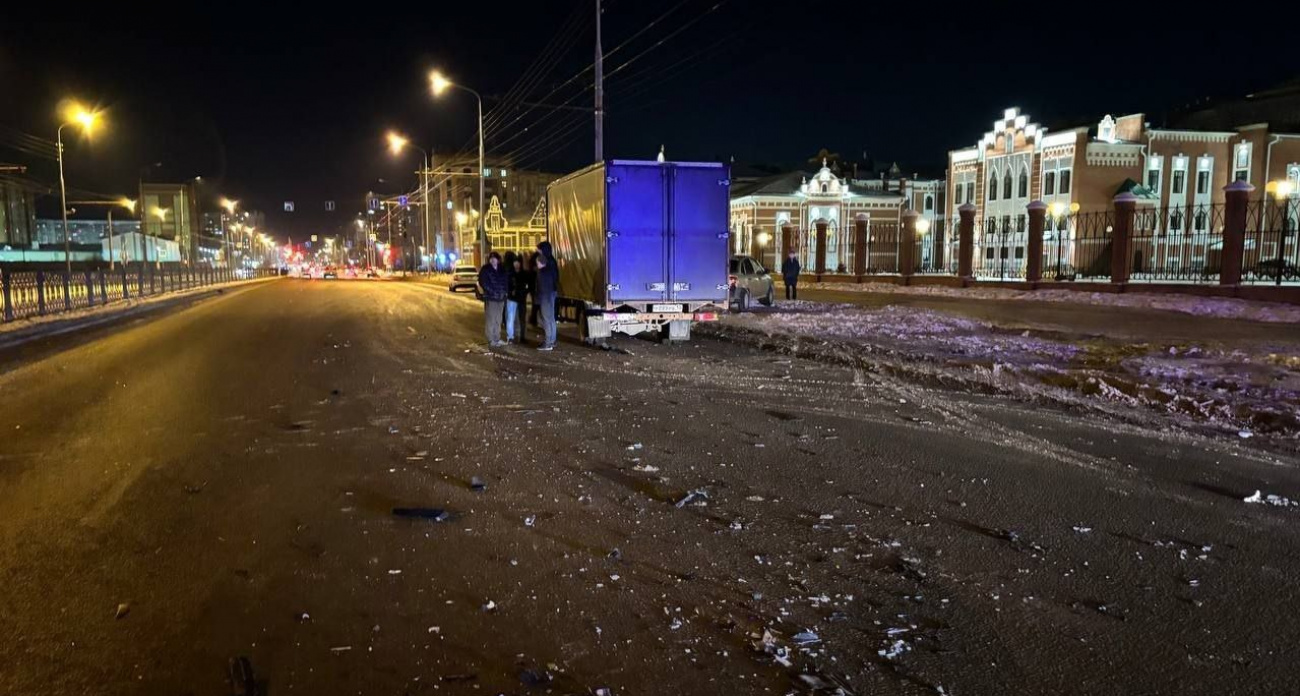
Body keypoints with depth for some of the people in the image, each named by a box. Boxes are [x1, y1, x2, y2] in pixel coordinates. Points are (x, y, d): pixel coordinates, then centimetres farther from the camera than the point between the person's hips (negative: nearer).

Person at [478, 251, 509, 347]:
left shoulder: (502, 269, 12)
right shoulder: (485, 270, -4)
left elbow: (506, 281, 18)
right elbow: (483, 283, -10)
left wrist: (505, 291, 3)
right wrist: (492, 292, -15)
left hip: (501, 298, 5)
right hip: (490, 298, -5)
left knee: (498, 320, 11)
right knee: (490, 319, -6)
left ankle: (497, 339, 18)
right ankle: (491, 340, -2)